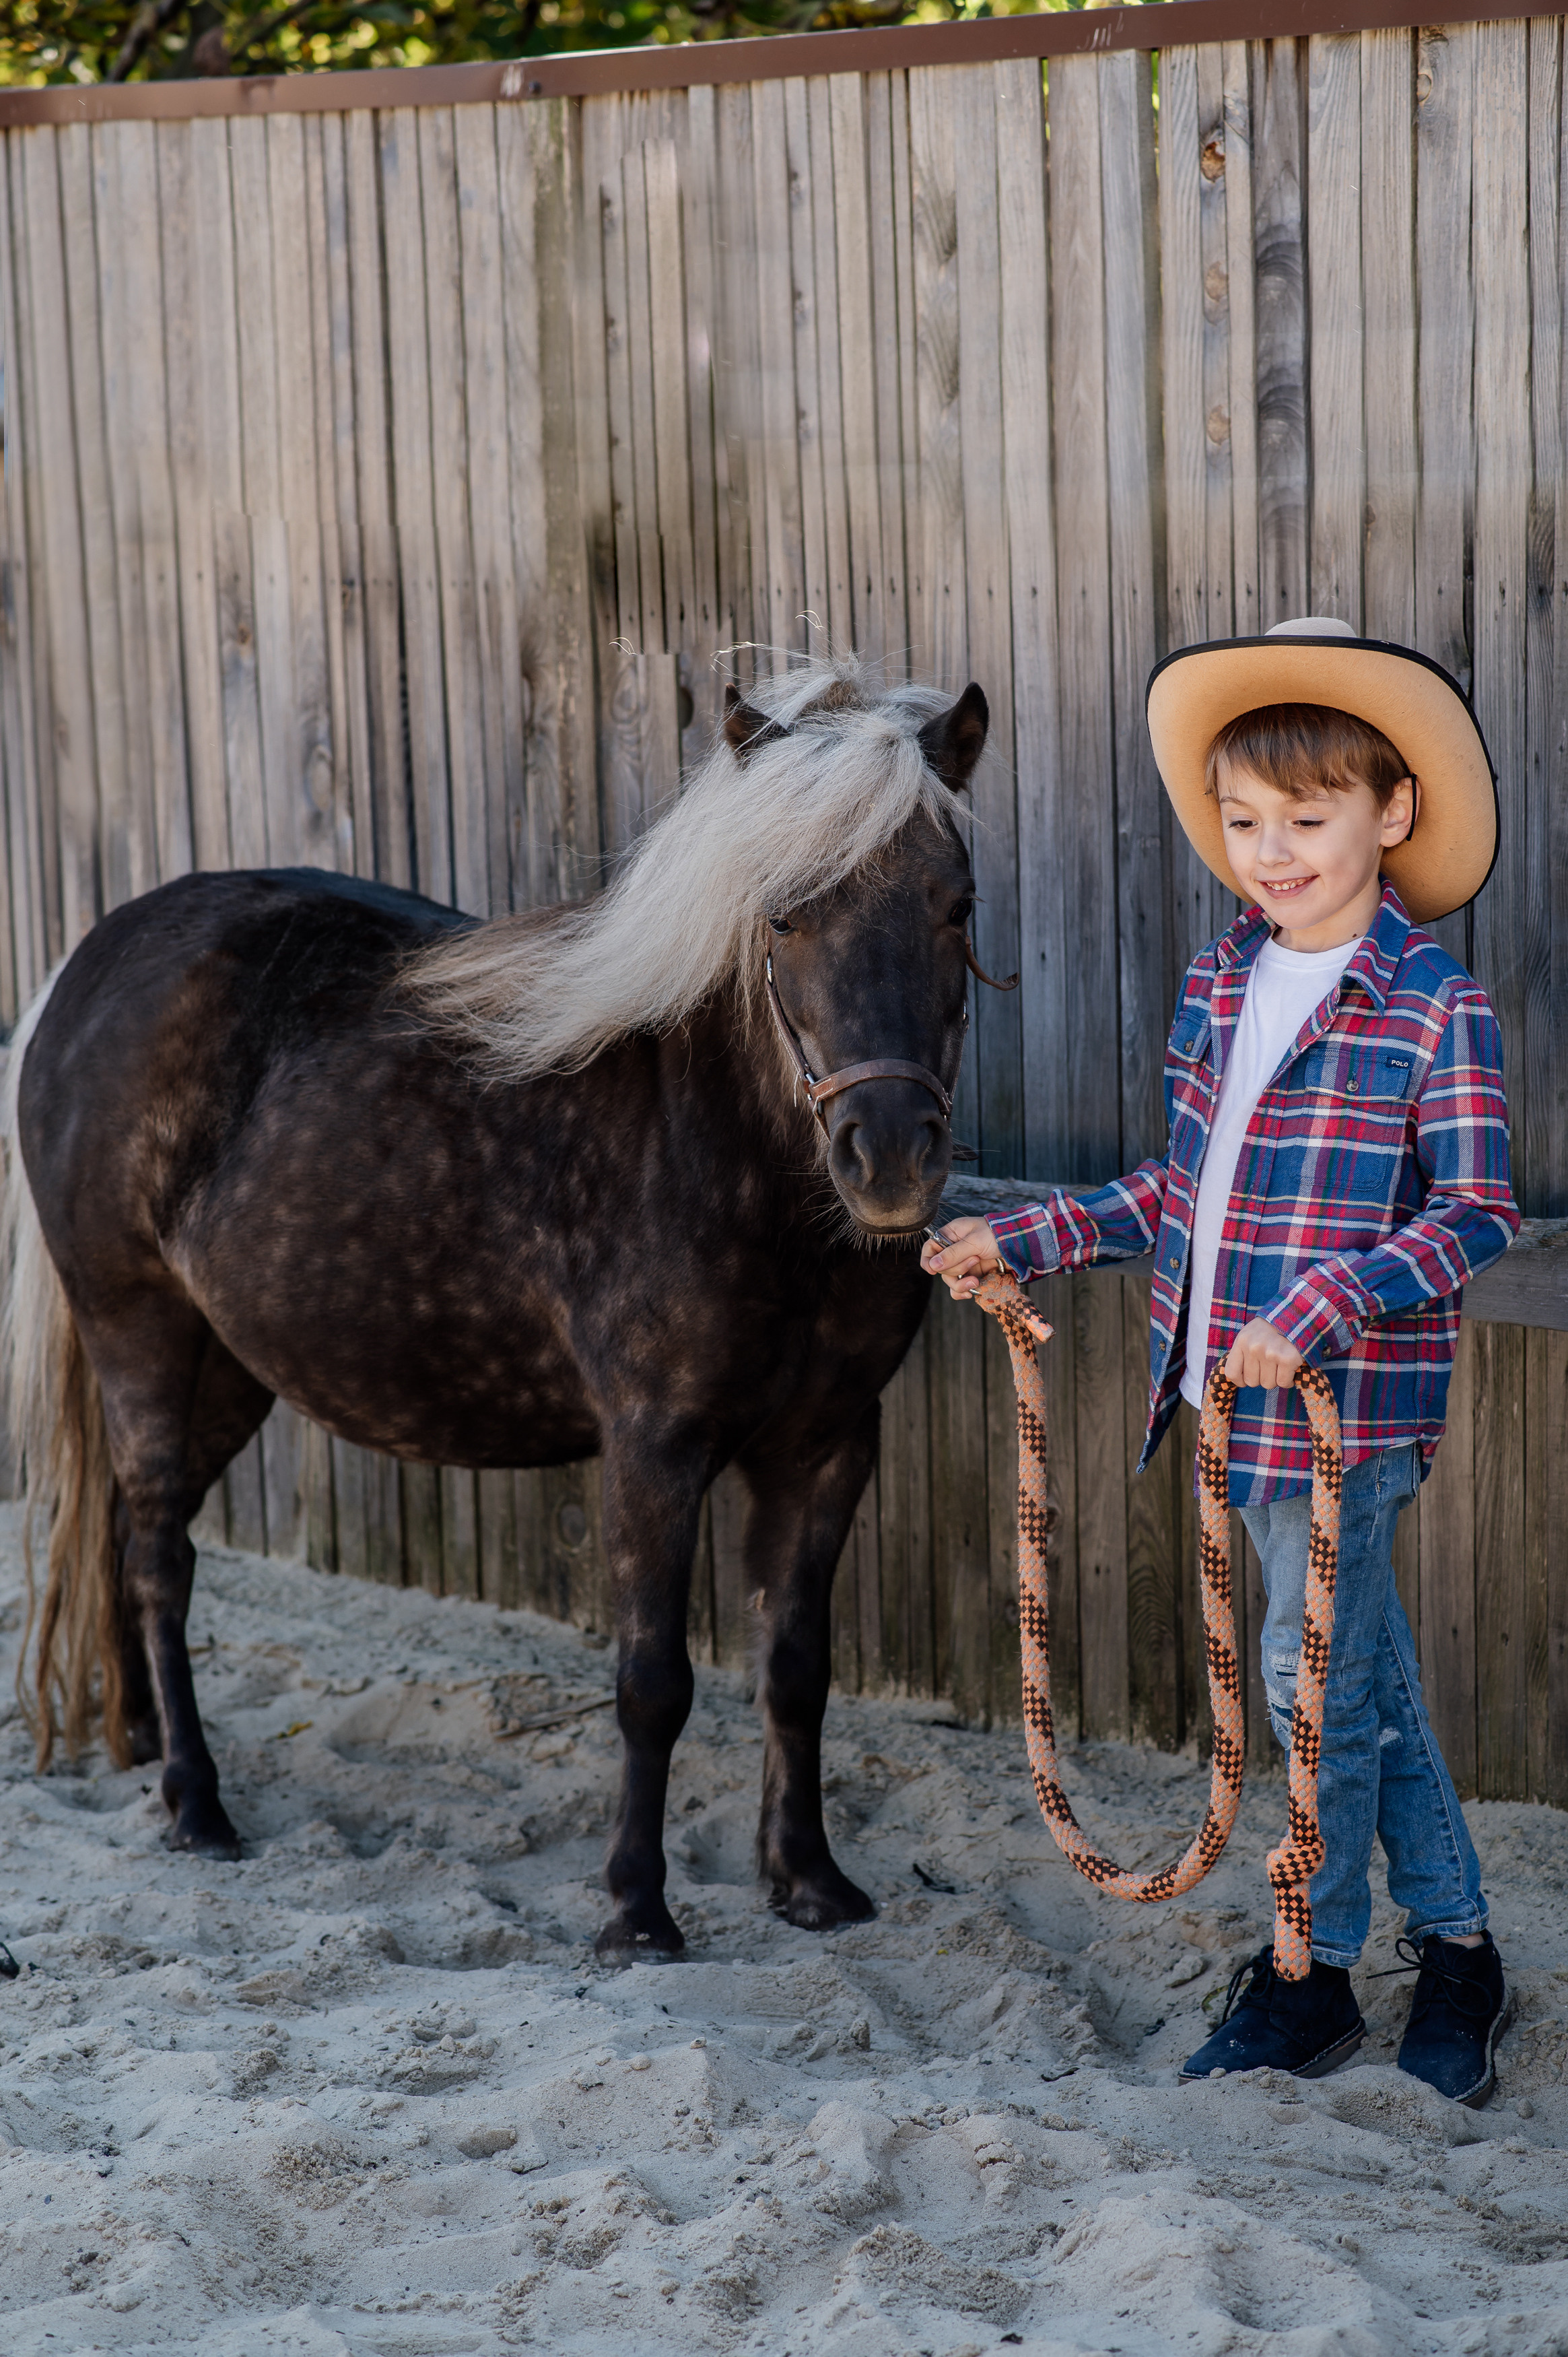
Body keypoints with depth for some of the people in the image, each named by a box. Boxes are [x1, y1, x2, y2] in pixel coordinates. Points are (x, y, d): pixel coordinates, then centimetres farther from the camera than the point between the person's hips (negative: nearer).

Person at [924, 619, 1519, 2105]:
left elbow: (1474, 1215, -16)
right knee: (1368, 1680, 15)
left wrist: (1321, 1308, -26)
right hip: (1238, 1401, 6)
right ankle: (1454, 1942, 27)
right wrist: (1027, 1241, 15)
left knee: (1315, 1679, 1)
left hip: (1349, 1407, -6)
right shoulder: (1218, 986, 9)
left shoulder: (1434, 1007, -12)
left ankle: (1312, 1976, 16)